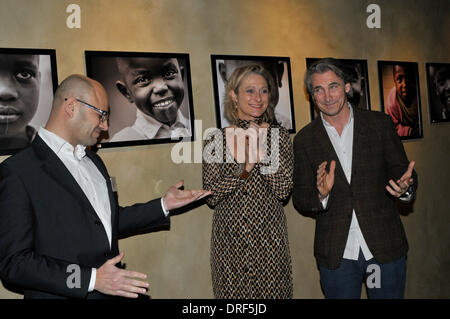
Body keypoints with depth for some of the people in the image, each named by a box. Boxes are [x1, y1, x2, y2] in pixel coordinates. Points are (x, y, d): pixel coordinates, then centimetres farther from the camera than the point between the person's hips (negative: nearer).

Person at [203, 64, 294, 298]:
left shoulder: (279, 136, 3)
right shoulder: (217, 139, -1)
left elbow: (283, 191, -6)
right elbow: (211, 197, -5)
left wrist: (262, 151, -14)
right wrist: (243, 167, -17)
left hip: (270, 238, 1)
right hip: (229, 239, 0)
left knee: (274, 292, 5)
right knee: (232, 292, 7)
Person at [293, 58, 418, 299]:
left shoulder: (380, 124, 0)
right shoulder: (304, 139, 1)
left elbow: (401, 170, 4)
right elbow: (300, 200, 0)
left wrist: (404, 188, -19)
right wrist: (321, 195, -21)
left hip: (385, 248, 0)